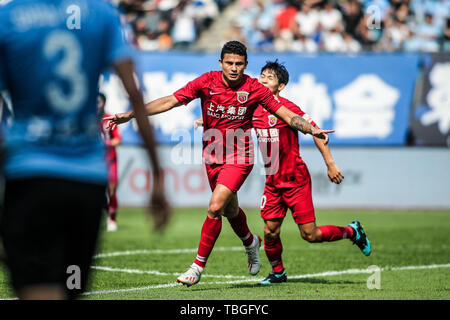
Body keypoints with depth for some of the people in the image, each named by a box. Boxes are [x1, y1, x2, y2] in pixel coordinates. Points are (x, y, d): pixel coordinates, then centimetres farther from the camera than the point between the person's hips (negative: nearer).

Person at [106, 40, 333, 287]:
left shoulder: (254, 89, -11)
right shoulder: (206, 82, -9)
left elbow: (286, 114, -6)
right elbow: (169, 101, -9)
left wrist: (312, 130, -22)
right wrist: (129, 115, -16)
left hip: (239, 157, -3)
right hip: (212, 156, 4)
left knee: (215, 207, -20)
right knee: (230, 210, 19)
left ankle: (198, 266, -9)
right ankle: (251, 243, 51)